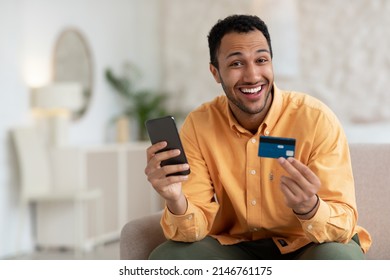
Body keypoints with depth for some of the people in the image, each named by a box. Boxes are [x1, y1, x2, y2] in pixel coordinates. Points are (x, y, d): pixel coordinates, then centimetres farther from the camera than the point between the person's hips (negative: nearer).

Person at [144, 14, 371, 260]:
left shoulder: (316, 119, -19)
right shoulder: (198, 126, -9)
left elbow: (345, 221, -20)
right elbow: (197, 227, -11)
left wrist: (309, 208, -43)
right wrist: (176, 202, -35)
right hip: (238, 246, 3)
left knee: (337, 258, -35)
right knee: (166, 257, -21)